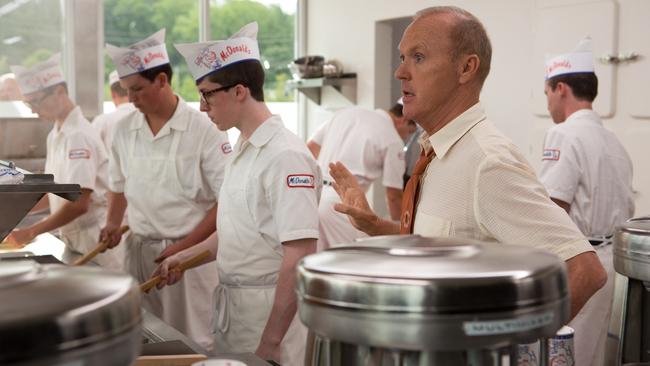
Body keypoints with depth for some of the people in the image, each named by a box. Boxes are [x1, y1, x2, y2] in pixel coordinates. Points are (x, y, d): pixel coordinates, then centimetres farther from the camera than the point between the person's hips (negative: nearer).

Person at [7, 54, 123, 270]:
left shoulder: (79, 136, -17)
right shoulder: (55, 135, 11)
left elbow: (79, 204, -22)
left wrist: (31, 232, -18)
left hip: (95, 240, -8)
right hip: (73, 240, 8)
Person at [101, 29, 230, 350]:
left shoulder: (203, 129, -11)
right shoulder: (124, 130, 5)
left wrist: (184, 246, -13)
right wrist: (113, 223, 2)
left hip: (190, 252, -5)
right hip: (138, 249, 5)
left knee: (190, 343, -1)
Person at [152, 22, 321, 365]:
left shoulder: (285, 155, -19)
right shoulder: (242, 150, 8)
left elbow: (301, 256, -23)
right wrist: (184, 257, 11)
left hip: (270, 308, -8)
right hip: (232, 303, 8)